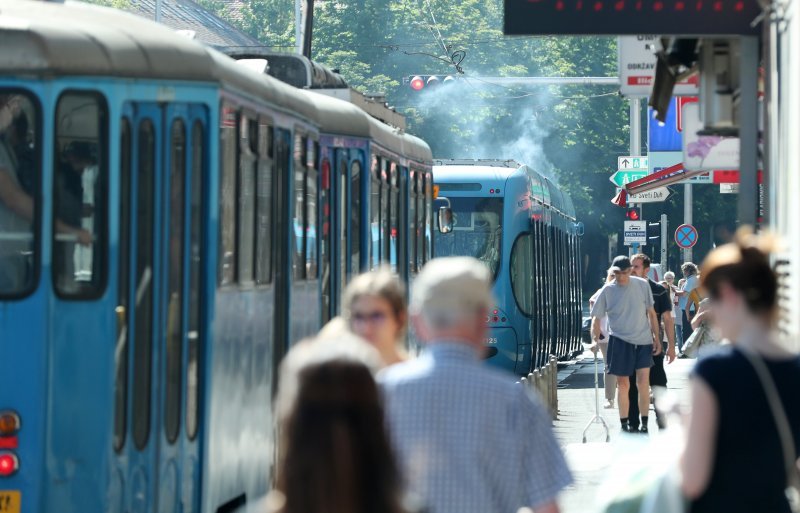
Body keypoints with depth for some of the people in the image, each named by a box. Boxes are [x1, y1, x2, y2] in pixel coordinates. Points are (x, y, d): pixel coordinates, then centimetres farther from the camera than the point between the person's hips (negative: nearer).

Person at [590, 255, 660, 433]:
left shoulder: (642, 285, 0)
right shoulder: (607, 291, -4)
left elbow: (651, 312, 8)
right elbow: (596, 317, -1)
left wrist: (656, 338, 7)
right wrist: (595, 339, -14)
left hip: (643, 341, 1)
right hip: (620, 342, -1)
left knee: (643, 382, -6)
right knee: (623, 384, 3)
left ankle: (644, 423, 3)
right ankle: (624, 423, 13)